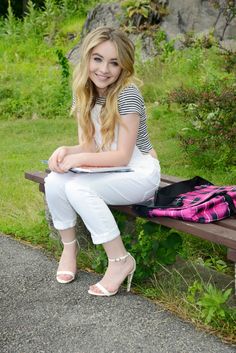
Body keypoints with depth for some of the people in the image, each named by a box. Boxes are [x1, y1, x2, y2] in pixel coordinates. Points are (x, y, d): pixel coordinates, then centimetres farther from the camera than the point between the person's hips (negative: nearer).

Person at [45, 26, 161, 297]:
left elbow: (123, 155, -19)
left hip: (139, 174, -6)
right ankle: (69, 246, 5)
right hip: (109, 170, 6)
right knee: (54, 182, -18)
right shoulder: (85, 94, 2)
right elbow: (89, 146, 3)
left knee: (78, 188, -29)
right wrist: (65, 151, -17)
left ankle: (121, 261, -15)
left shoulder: (127, 94, -19)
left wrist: (77, 159, -25)